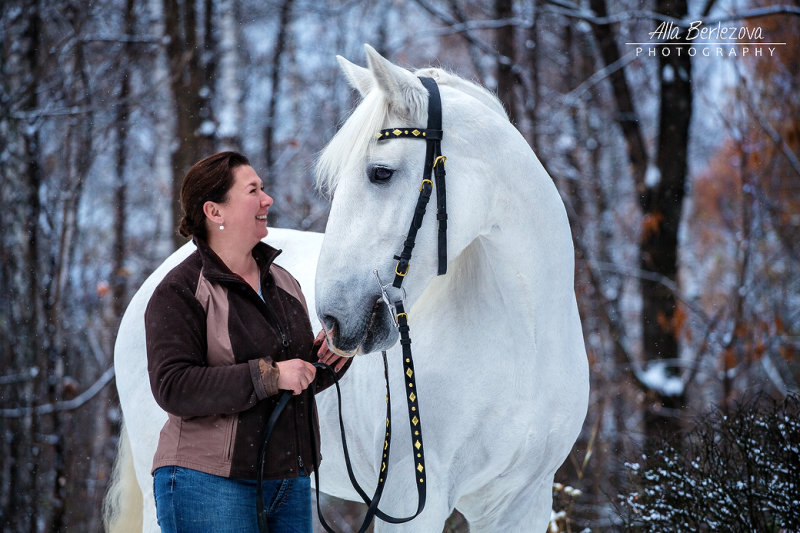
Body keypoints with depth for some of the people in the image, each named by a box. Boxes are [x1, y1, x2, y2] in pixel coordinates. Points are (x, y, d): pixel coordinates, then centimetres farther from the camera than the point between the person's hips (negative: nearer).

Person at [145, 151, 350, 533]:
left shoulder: (283, 282, 15)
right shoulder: (178, 292, -8)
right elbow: (174, 389, -20)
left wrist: (330, 355, 0)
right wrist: (268, 376, -24)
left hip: (291, 482, 7)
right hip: (210, 486, -7)